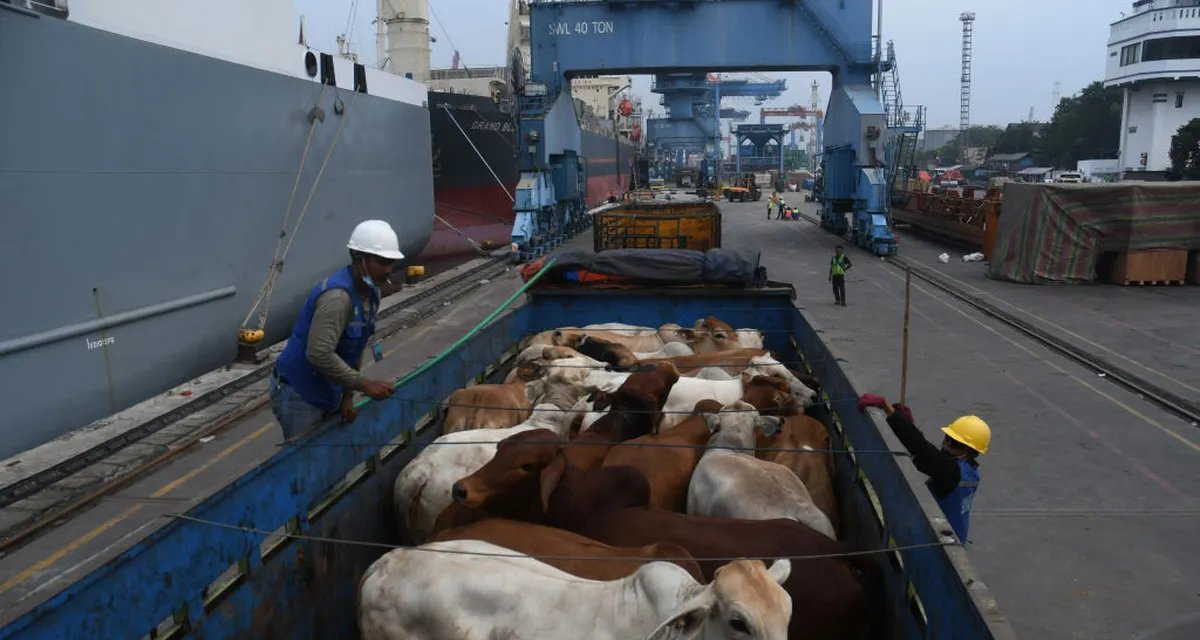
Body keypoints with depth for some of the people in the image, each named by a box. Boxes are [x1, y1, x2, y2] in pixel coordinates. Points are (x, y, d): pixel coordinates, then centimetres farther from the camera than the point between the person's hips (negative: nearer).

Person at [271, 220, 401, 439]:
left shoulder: (370, 294, 2)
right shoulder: (337, 296, -27)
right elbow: (319, 354, -33)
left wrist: (348, 396, 4)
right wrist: (364, 384, -28)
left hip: (328, 394, 9)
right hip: (298, 394, -9)